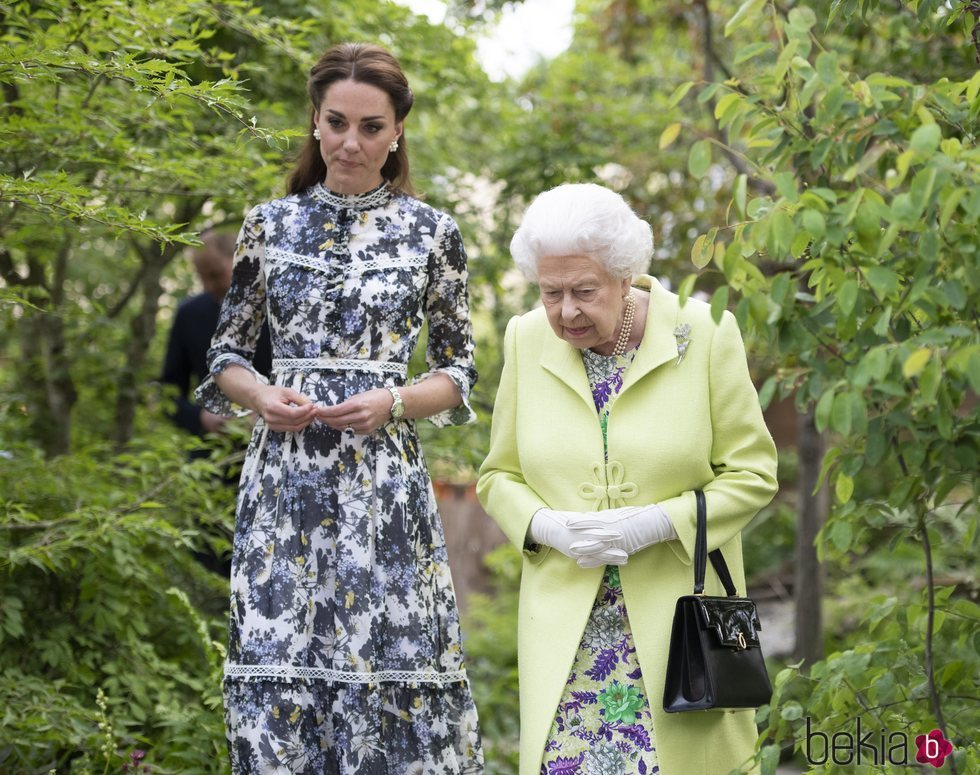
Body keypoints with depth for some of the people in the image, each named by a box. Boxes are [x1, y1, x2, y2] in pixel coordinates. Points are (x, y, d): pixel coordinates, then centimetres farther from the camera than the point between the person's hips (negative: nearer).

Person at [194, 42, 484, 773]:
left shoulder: (431, 233, 4)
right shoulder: (270, 224, 8)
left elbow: (459, 372, 8)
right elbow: (226, 354, 12)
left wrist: (394, 401, -11)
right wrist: (262, 397, -9)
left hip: (384, 479, -1)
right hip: (284, 476, 1)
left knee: (387, 664, -3)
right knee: (277, 665, 0)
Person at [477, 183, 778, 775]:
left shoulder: (705, 334, -6)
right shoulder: (527, 340, 3)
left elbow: (752, 473, -2)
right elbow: (498, 476, 10)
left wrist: (655, 523, -16)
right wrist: (547, 526, -11)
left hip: (678, 621, -2)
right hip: (565, 622, 2)